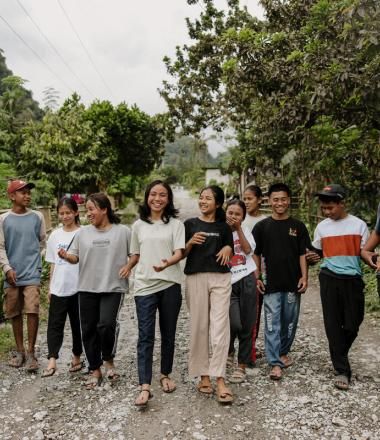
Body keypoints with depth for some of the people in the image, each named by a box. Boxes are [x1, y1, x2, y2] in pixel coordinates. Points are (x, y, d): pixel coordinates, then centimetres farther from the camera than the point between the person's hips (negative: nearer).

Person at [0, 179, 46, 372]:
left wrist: (32, 259, 9)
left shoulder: (37, 217, 3)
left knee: (32, 311, -10)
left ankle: (31, 353, 2)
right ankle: (19, 351, 23)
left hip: (32, 273, -1)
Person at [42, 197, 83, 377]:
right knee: (55, 324, -2)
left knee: (78, 324, 11)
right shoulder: (55, 235, 6)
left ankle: (77, 357, 25)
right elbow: (53, 264, 10)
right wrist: (50, 287, 9)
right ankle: (52, 360, -1)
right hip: (58, 288, 3)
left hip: (78, 287, -3)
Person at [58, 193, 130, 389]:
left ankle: (109, 361, 11)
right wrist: (66, 256, -15)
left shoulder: (123, 231, -2)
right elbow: (75, 257, 5)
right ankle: (95, 370, 24)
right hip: (87, 288, 4)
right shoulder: (83, 232, 6)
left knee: (107, 324, -18)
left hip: (113, 287, -4)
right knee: (88, 329, 7)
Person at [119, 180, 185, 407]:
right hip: (144, 286, 1)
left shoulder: (176, 224, 1)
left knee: (168, 334, 12)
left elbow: (179, 252, -11)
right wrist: (127, 268, 16)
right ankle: (145, 387, -7)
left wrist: (167, 264, -28)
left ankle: (166, 375, 30)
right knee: (145, 336, -5)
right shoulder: (139, 225, 10)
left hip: (170, 285, -1)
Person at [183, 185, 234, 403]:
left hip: (220, 278, 1)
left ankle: (220, 379, -3)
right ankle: (204, 375, 17)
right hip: (196, 278, 0)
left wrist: (227, 249, -3)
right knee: (199, 326, 4)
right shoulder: (190, 224, 6)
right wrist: (191, 243, -13)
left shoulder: (224, 227, 10)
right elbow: (181, 254, 6)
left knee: (220, 326, -6)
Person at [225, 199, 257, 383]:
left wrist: (238, 229, -6)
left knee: (247, 325, 4)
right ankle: (228, 351, 18)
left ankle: (242, 366, 17)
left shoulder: (245, 231, 11)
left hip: (247, 280, 2)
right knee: (234, 323, -15)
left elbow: (248, 249, -6)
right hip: (229, 282, -2)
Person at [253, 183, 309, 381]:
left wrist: (304, 277, -5)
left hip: (293, 283, 2)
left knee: (290, 321, 13)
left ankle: (283, 352, 33)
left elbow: (302, 254, 4)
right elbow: (256, 254, 5)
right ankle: (275, 363, 4)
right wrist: (257, 278, -1)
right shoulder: (262, 226, 1)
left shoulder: (298, 226, 3)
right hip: (271, 284, -1)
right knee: (272, 324, -2)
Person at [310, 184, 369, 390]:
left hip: (352, 279, -1)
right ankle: (342, 370, 10)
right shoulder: (321, 227, 5)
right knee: (333, 324, 1)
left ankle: (339, 356, 34)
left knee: (352, 324, 6)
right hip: (329, 279, 1)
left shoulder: (358, 225, -2)